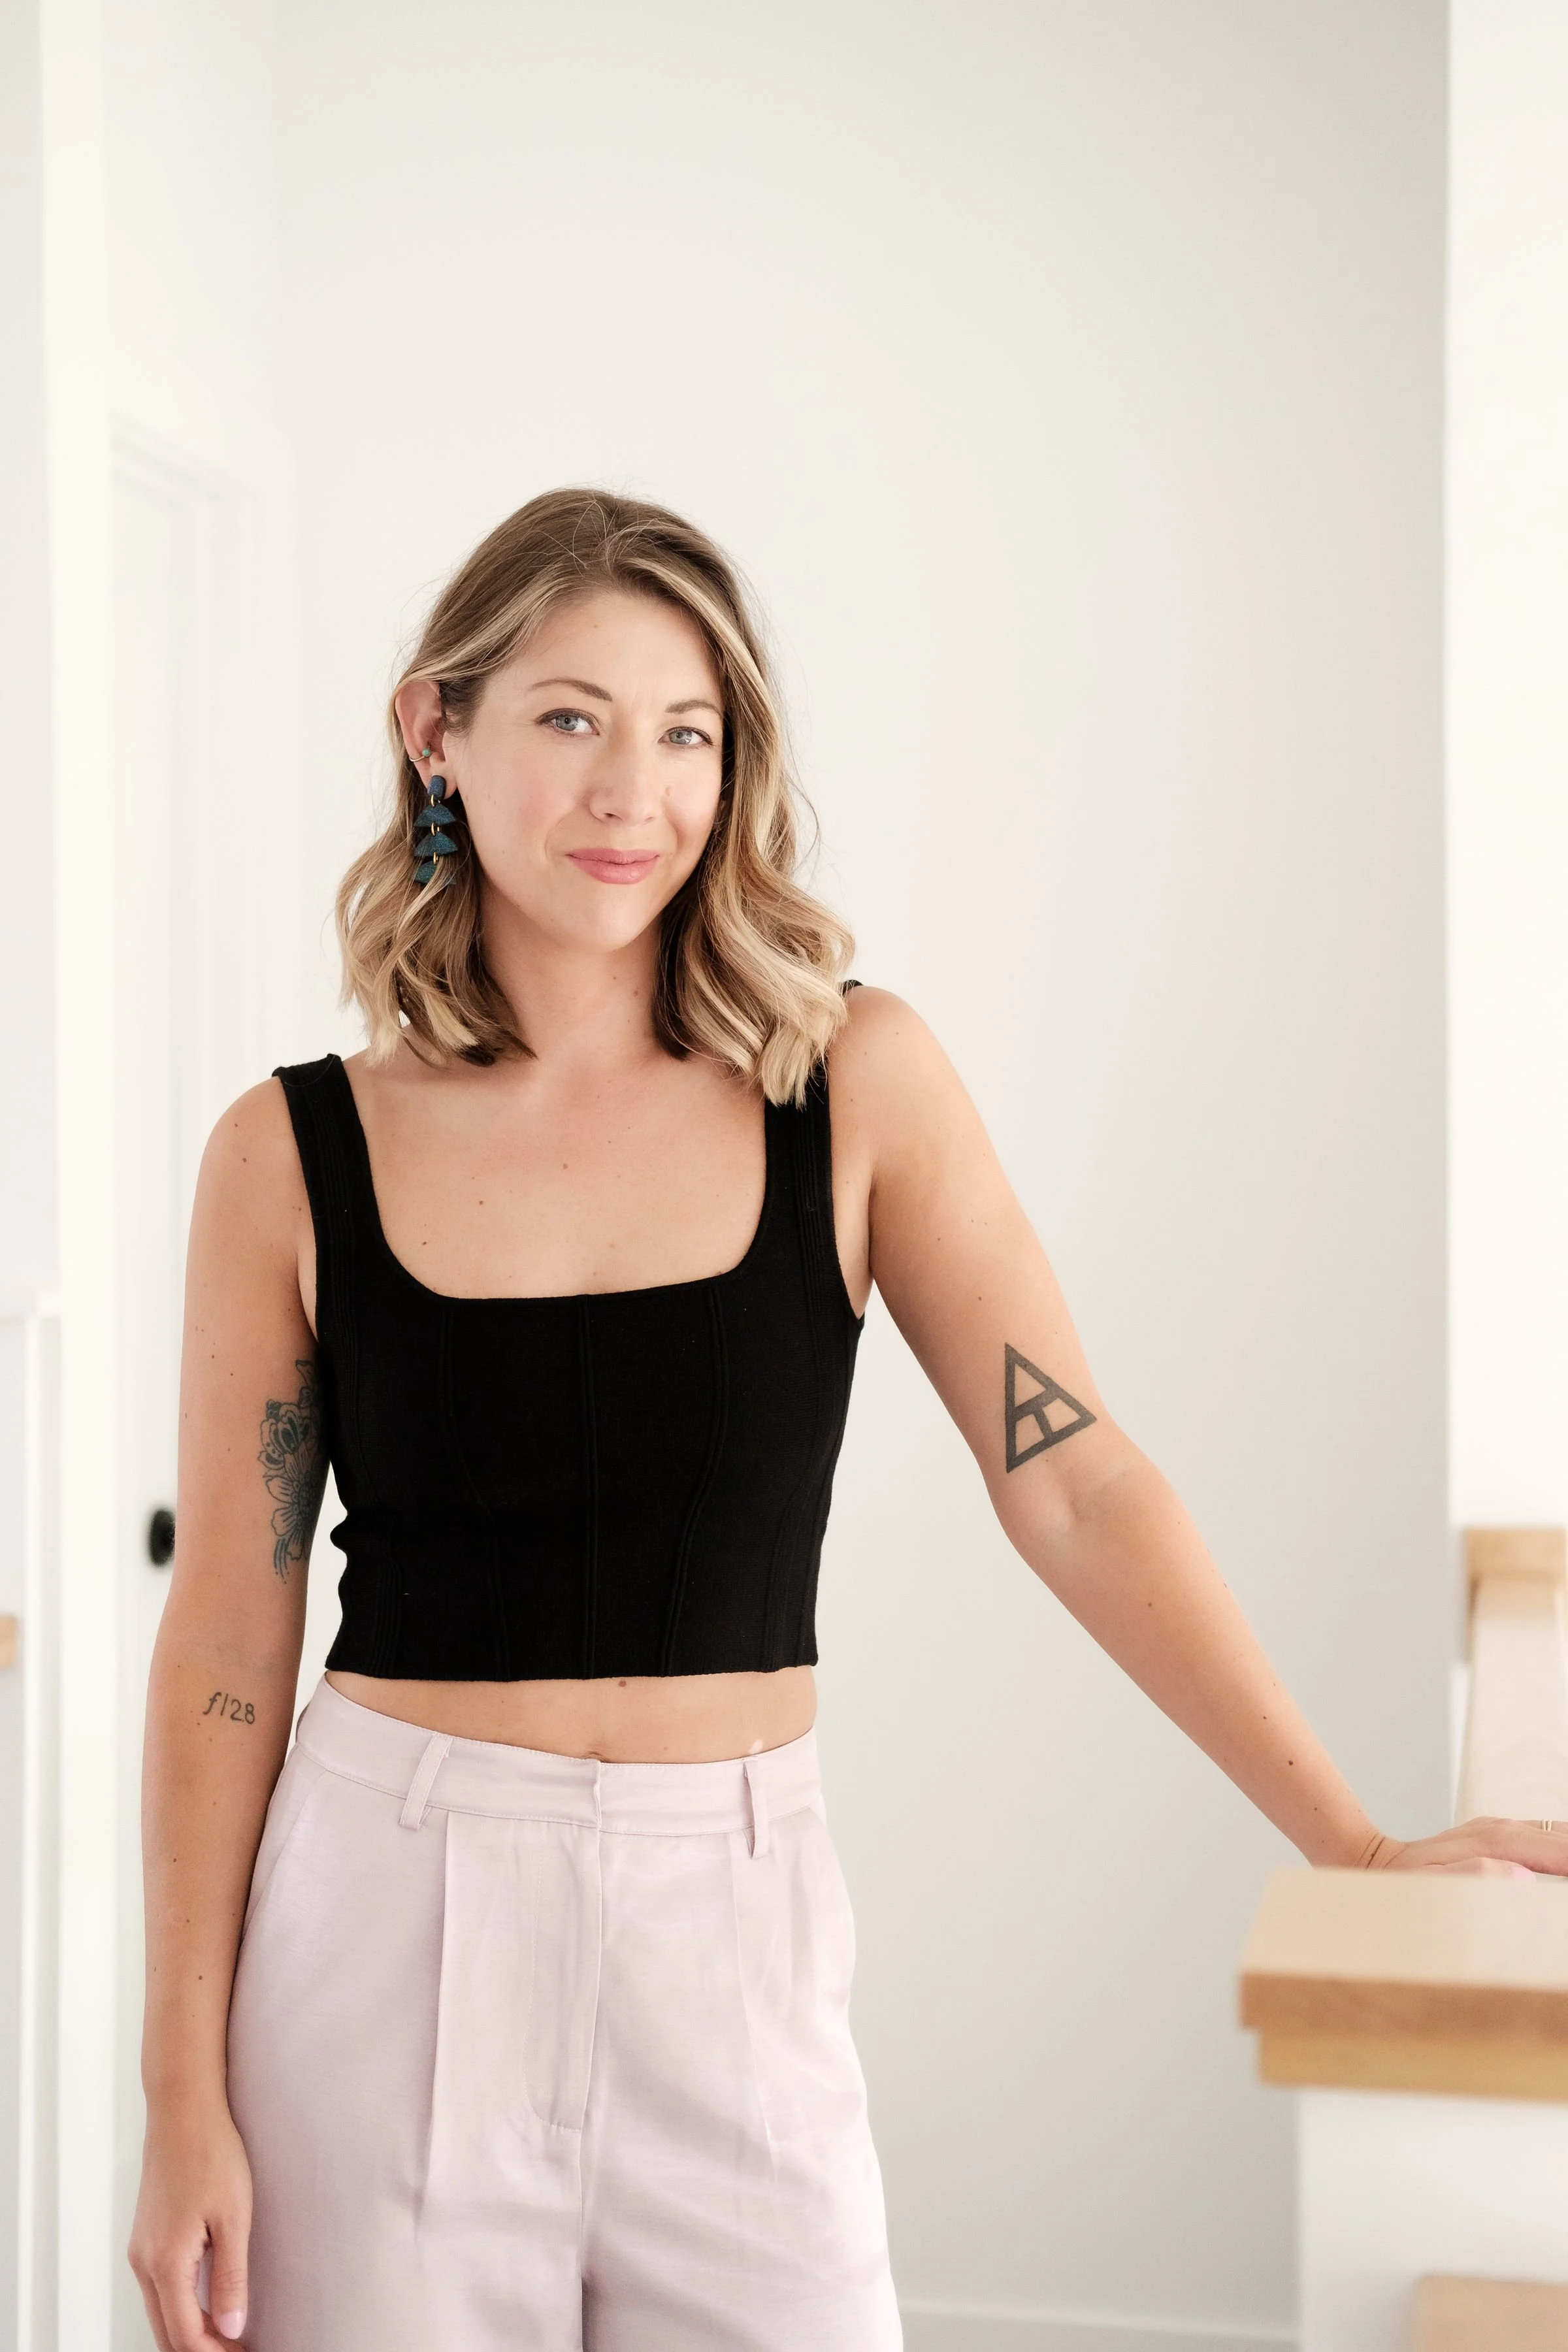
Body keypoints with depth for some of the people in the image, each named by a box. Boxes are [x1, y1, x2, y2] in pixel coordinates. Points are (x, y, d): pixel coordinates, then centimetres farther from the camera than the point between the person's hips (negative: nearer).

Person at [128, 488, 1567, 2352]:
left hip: (730, 1935, 1)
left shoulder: (852, 1084, -1)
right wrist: (185, 2094, -1)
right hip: (387, 1924, 0)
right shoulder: (295, 1154, -2)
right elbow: (227, 1639, 0)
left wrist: (1356, 1847, -10)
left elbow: (1073, 1483, -4)